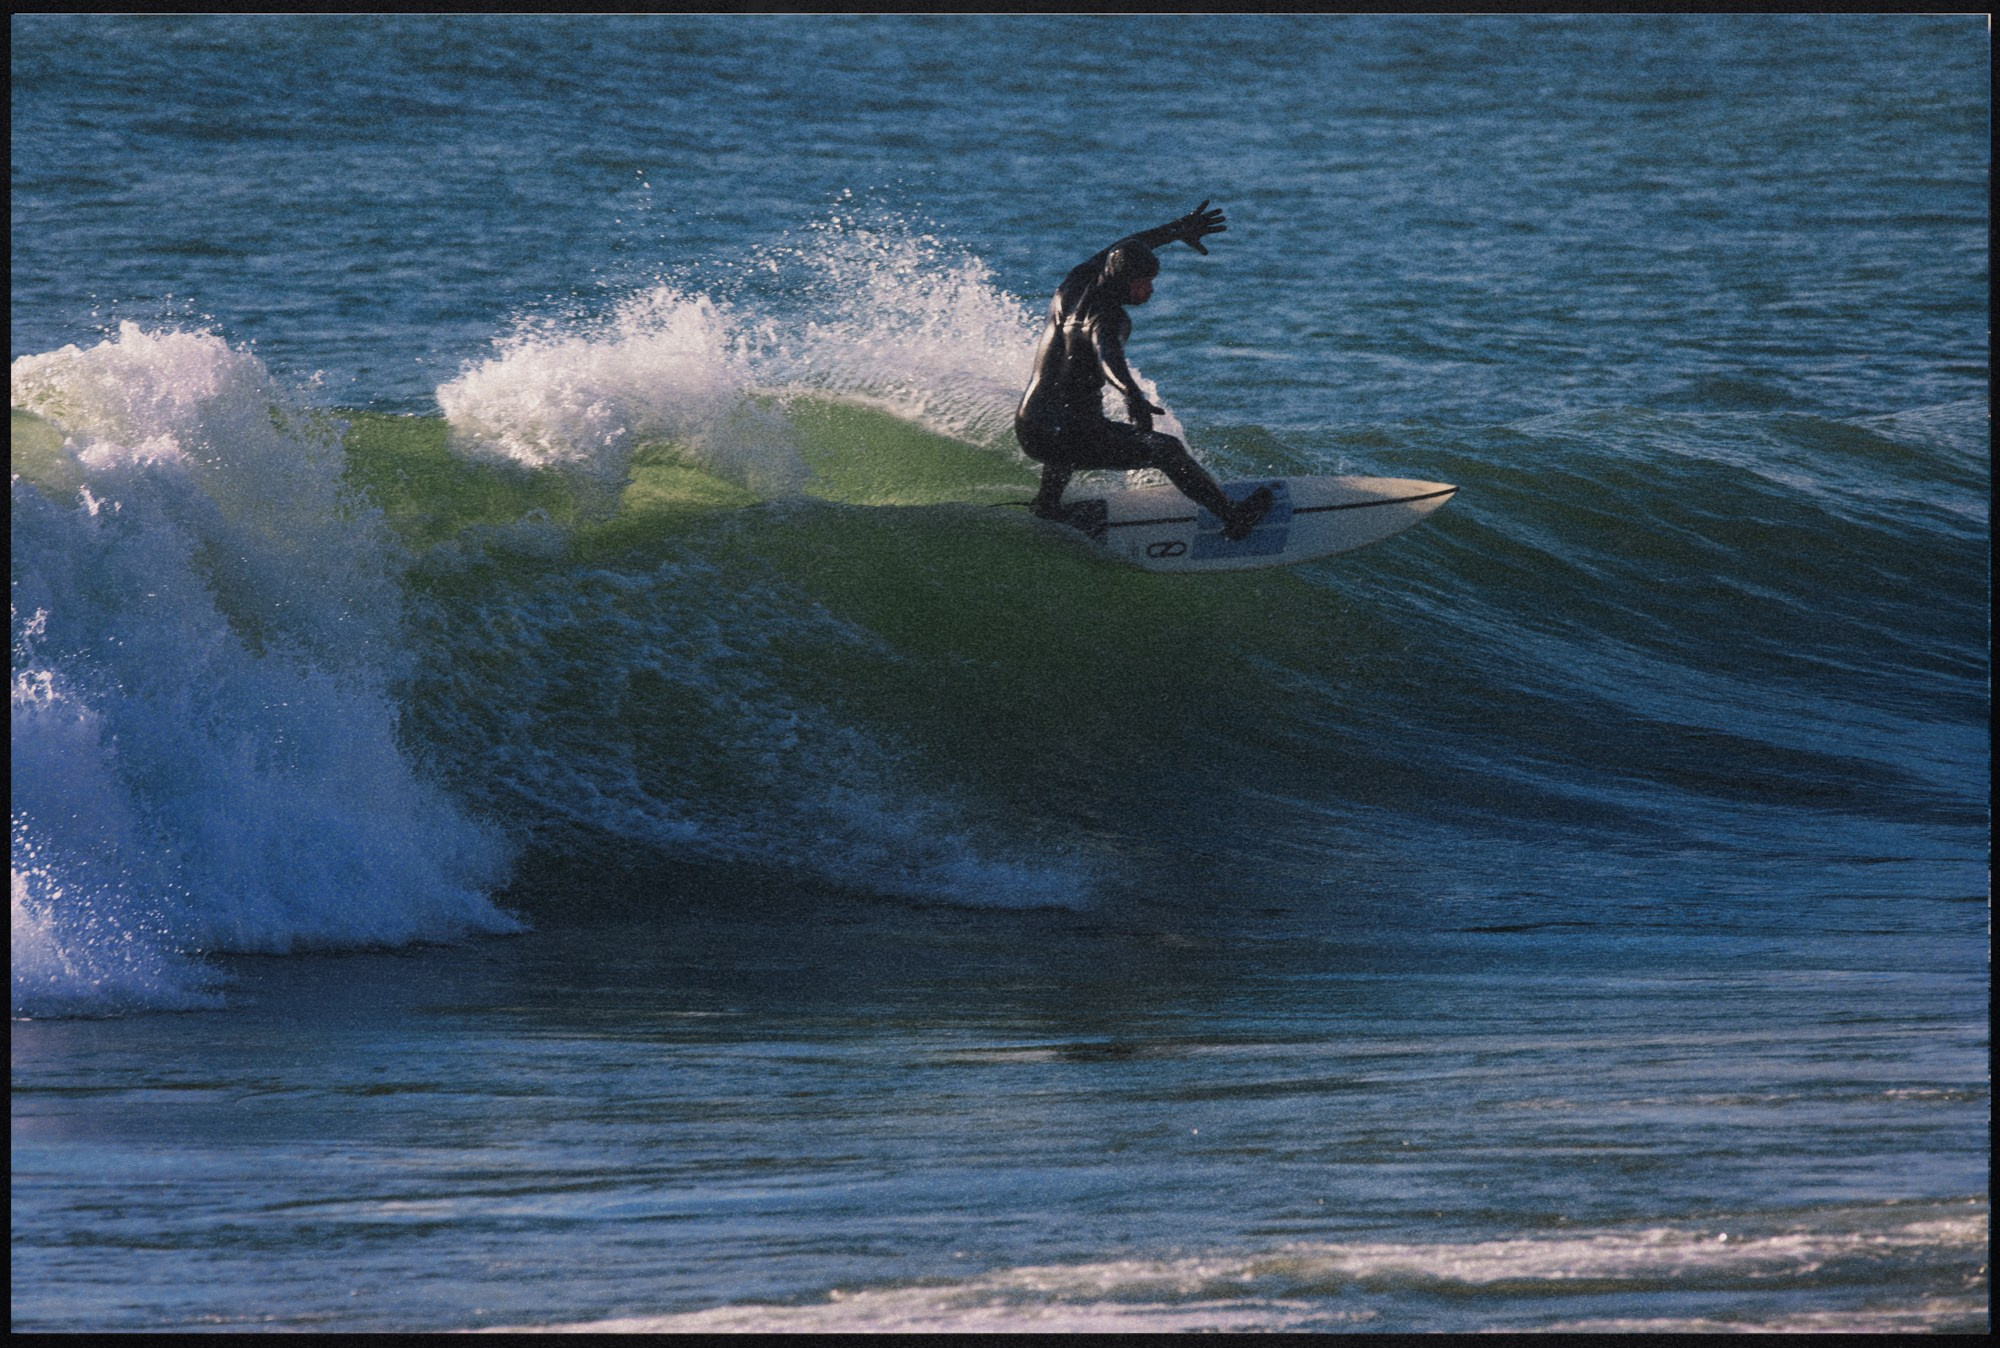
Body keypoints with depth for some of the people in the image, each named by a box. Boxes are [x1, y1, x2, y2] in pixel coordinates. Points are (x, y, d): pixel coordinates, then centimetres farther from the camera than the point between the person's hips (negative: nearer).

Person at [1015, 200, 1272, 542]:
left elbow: (1119, 249, 25)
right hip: (1068, 434, -8)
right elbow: (1108, 354, -41)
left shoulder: (1075, 283, 6)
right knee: (1168, 450, 8)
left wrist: (1178, 229, 35)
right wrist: (1133, 395, -60)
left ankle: (1047, 503, 40)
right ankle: (1233, 517, 16)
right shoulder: (1109, 317, -17)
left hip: (1027, 432, 8)